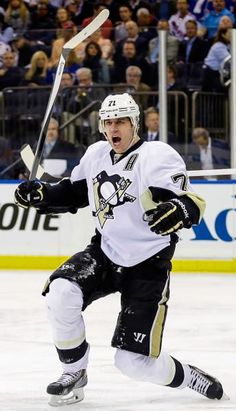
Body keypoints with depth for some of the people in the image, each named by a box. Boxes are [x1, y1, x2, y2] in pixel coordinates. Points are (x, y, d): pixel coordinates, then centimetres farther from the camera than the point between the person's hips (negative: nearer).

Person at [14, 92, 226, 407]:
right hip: (105, 253, 6)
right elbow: (73, 193, 20)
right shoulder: (96, 155, 4)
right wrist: (41, 195, 4)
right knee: (61, 293, -23)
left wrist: (178, 211, -48)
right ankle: (74, 373, -2)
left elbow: (192, 203, -26)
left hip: (147, 266, -6)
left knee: (134, 362, -9)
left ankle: (192, 379, 21)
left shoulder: (157, 156, -17)